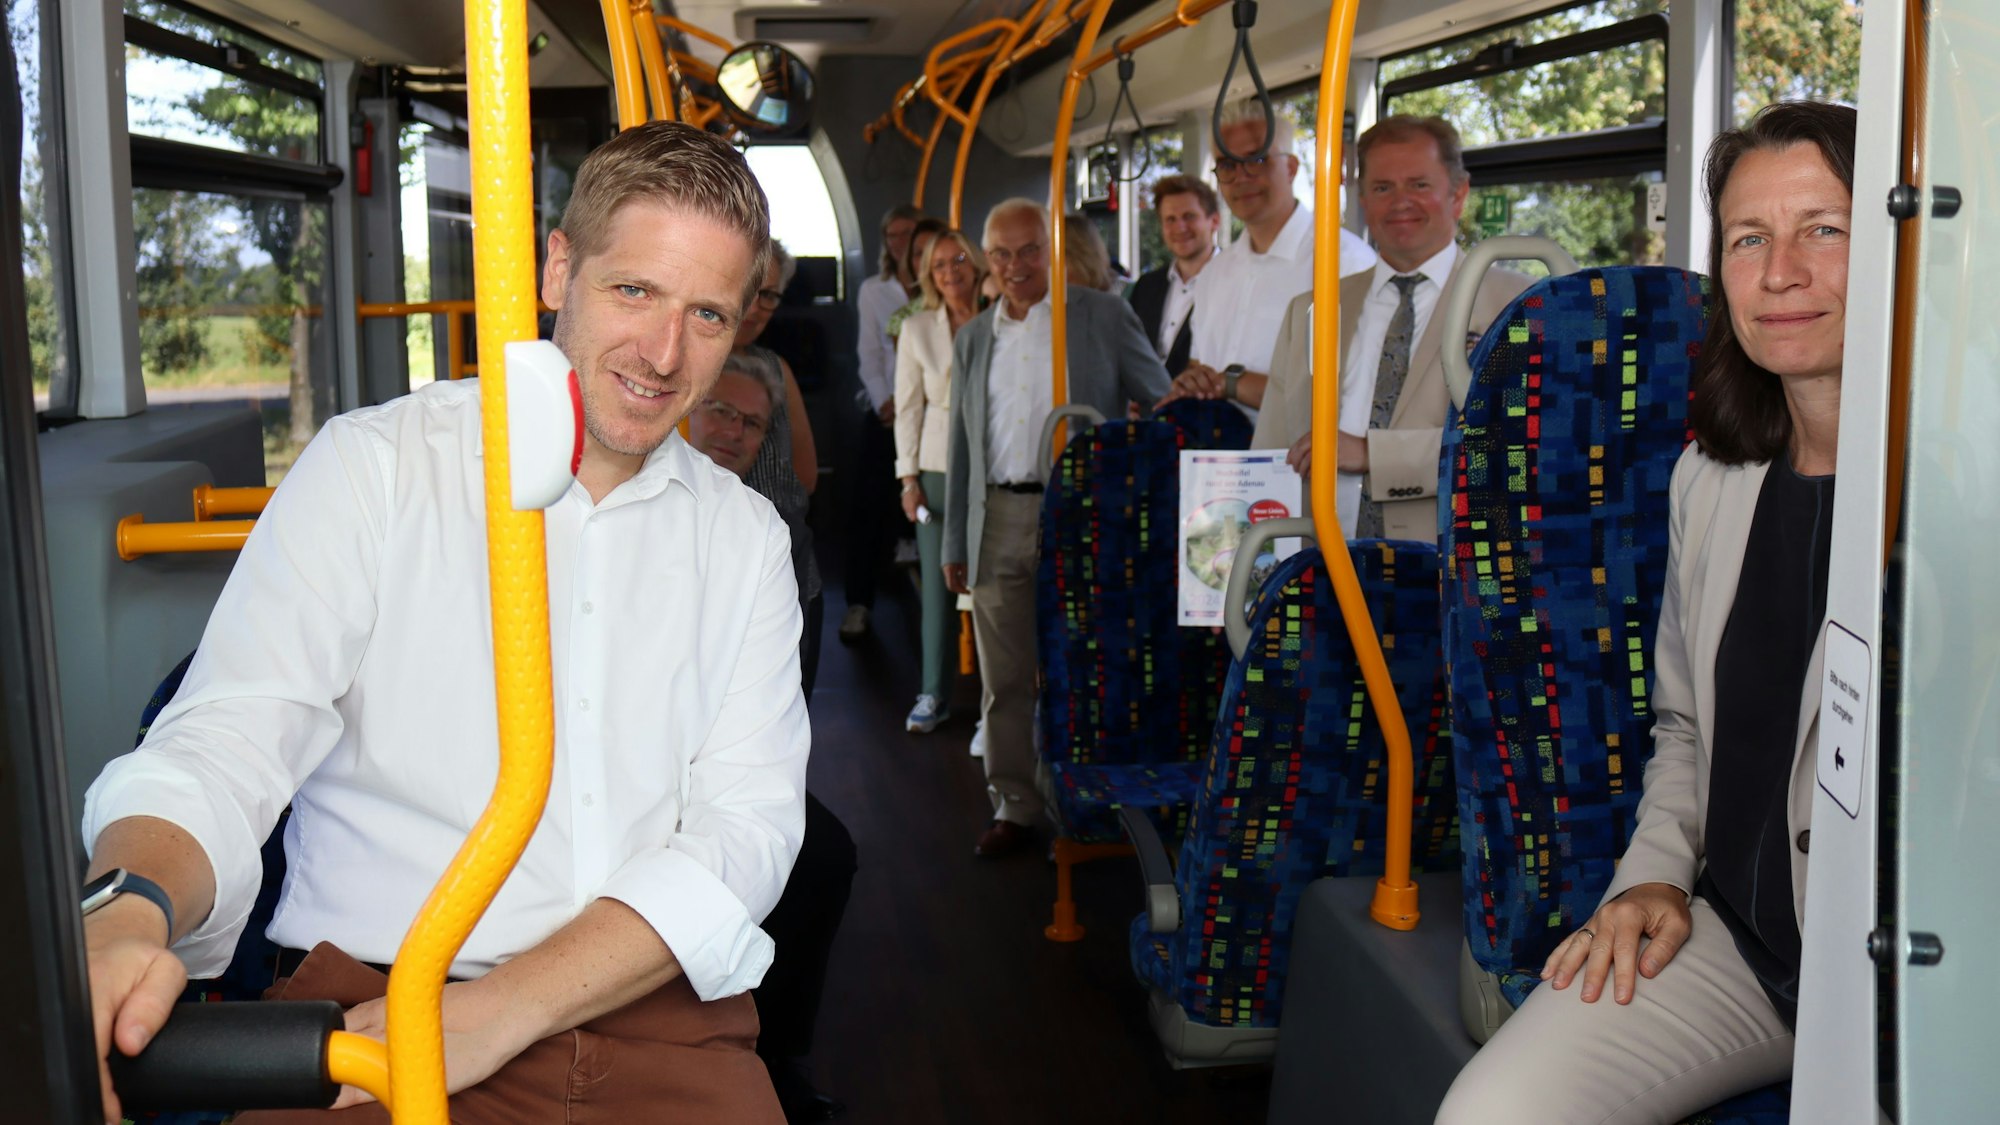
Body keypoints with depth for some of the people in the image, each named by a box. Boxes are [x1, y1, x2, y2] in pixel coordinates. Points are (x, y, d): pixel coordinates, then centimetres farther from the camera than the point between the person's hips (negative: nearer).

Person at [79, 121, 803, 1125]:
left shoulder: (745, 538, 10)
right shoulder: (371, 468, 3)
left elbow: (746, 828, -1)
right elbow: (219, 752, -6)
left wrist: (500, 1011, -15)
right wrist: (124, 910, -30)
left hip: (657, 1017, 2)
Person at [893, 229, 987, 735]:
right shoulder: (917, 330, 6)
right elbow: (908, 408, 8)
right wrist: (909, 478, 3)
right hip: (938, 469, 2)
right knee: (937, 583, 2)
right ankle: (934, 694, 13)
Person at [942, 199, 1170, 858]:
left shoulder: (1103, 318, 1)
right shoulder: (974, 339, 14)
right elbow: (962, 448, 16)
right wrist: (955, 543, 14)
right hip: (999, 523, 4)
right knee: (1005, 678, 7)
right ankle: (1015, 808, 18)